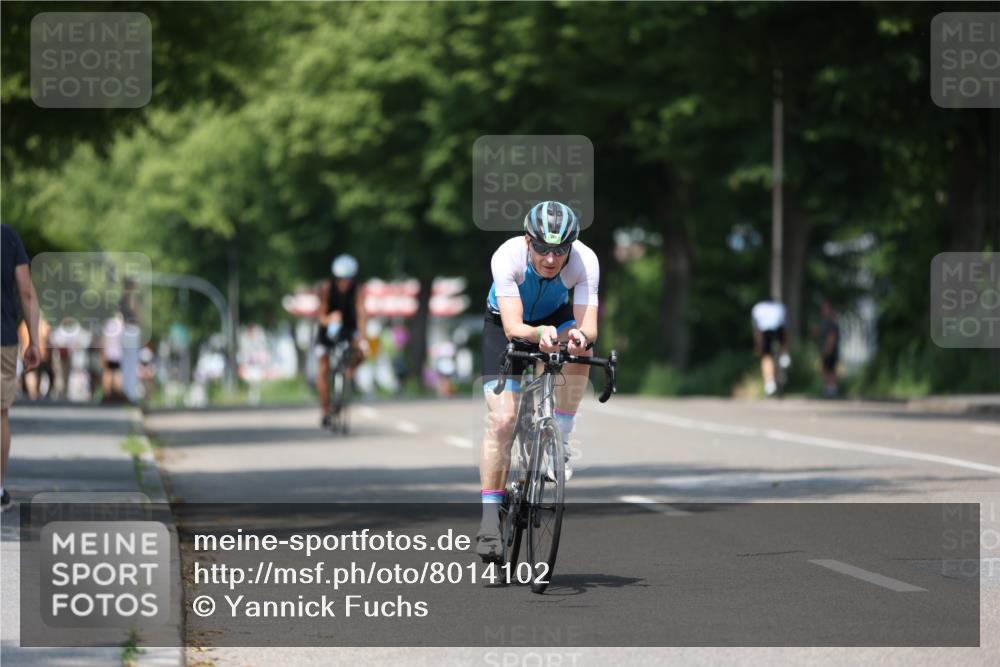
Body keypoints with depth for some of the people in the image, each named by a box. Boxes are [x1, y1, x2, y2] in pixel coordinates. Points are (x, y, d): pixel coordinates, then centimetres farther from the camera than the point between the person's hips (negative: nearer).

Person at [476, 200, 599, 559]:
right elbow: (512, 327, -41)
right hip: (505, 324, -2)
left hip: (556, 316, 2)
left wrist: (579, 334, -60)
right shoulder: (507, 257, -36)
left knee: (580, 345, -33)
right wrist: (539, 334, -62)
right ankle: (490, 516, -7)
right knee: (502, 419, -15)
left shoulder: (585, 261, -32)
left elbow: (589, 327, -36)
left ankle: (560, 439, -16)